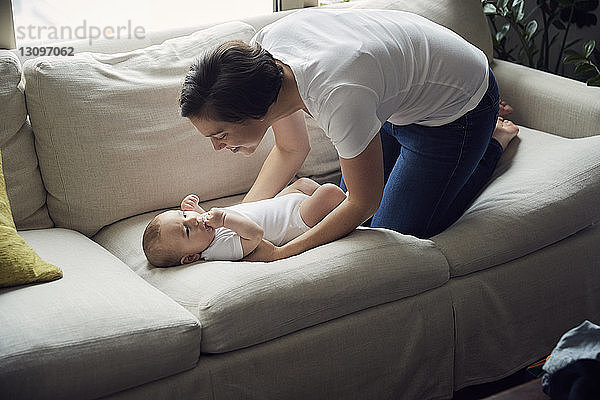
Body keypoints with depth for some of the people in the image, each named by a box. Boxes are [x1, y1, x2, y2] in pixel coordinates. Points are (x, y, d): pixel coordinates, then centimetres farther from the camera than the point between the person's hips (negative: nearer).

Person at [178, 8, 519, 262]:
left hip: (458, 108, -7)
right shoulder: (261, 50, -21)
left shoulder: (338, 99, -44)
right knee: (343, 203, 18)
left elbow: (364, 203, -26)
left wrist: (282, 253, -27)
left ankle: (492, 140, 19)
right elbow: (291, 150, -3)